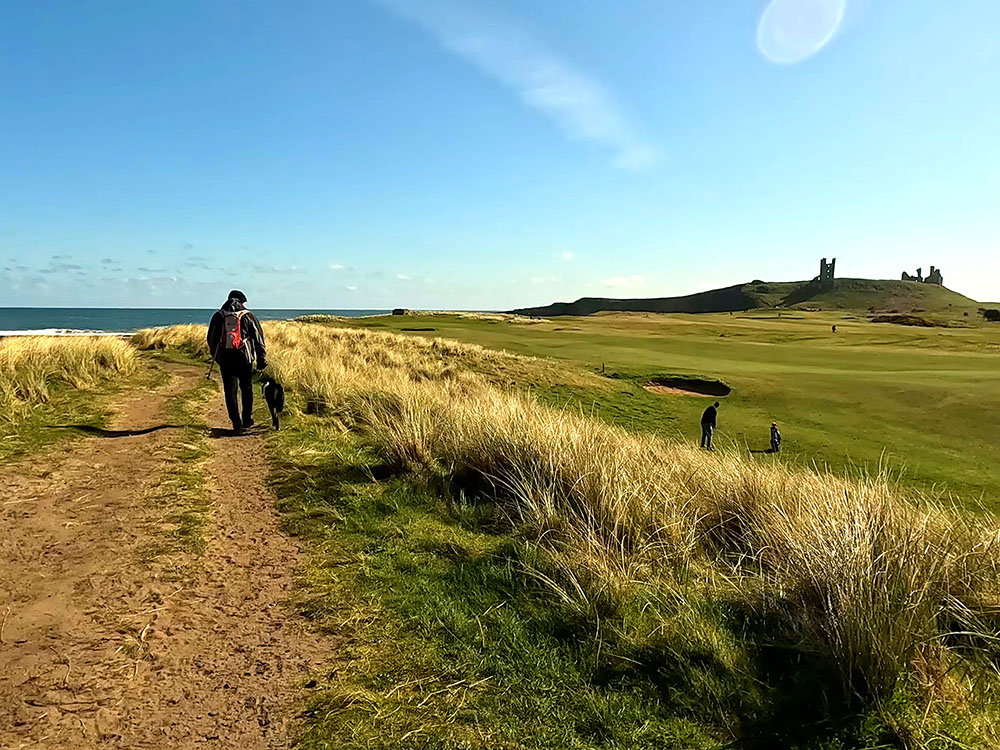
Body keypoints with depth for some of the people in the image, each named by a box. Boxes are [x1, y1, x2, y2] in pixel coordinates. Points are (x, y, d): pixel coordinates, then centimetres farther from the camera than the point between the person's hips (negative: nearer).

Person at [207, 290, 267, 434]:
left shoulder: (218, 316, 7)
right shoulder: (248, 316, 2)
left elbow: (211, 339, 12)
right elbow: (258, 339, 1)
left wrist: (216, 355, 25)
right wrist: (262, 359, 6)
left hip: (225, 359, 1)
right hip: (245, 358, -1)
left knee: (230, 391, 3)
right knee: (246, 389, 15)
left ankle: (236, 423, -4)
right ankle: (247, 420, 22)